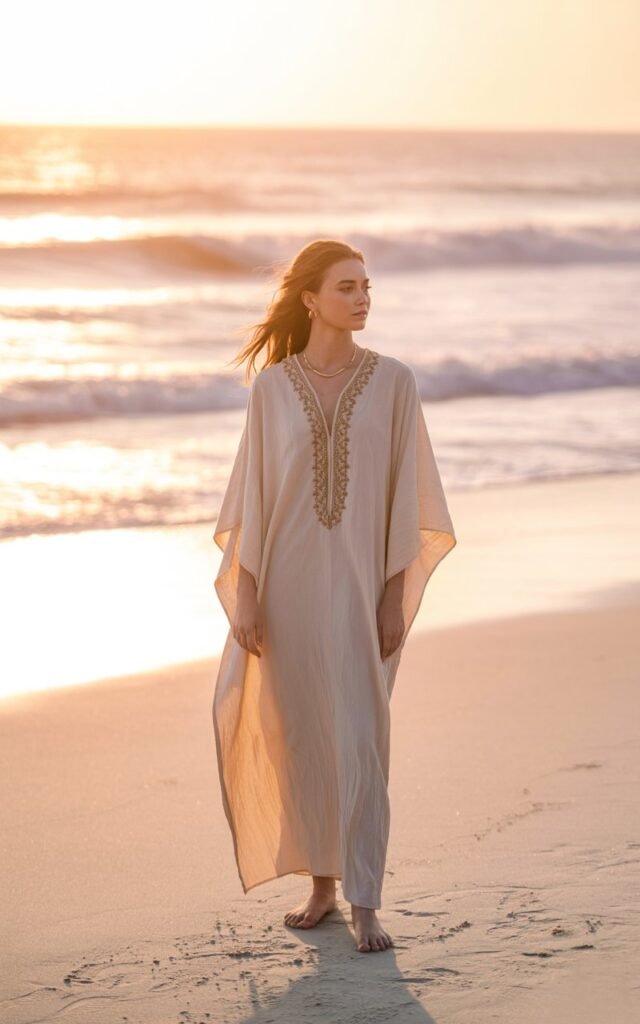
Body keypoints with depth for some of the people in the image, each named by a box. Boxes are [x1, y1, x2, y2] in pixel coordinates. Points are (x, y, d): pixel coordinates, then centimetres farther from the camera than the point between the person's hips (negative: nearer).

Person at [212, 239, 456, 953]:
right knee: (302, 735, 9)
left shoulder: (393, 381, -1)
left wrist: (397, 597, -6)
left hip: (358, 579, -2)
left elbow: (405, 493, -1)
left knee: (359, 739, -8)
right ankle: (322, 882, 25)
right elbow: (253, 493, 3)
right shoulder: (272, 386, 2)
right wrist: (243, 595, -3)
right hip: (287, 577, 2)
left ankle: (364, 907, -4)